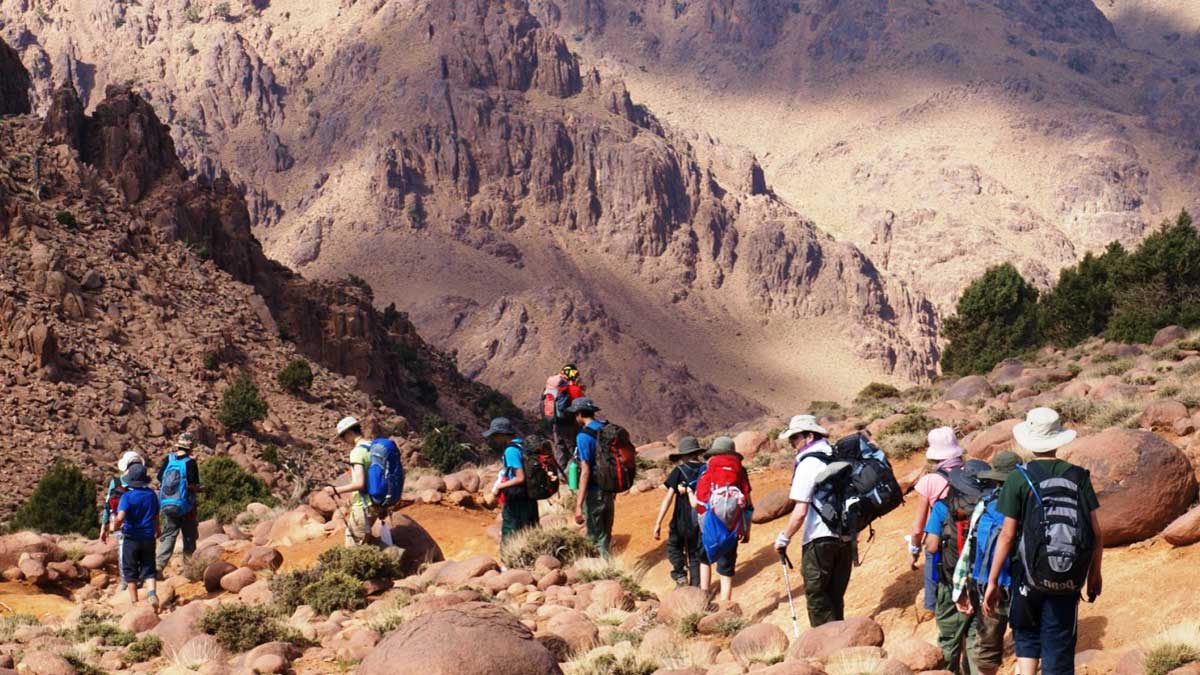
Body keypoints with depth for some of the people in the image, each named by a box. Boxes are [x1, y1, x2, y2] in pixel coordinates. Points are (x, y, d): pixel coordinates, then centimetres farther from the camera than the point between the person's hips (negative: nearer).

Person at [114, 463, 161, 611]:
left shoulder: (127, 496, -14)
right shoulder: (151, 494, 1)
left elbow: (120, 517, -26)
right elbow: (156, 515, 14)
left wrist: (115, 525, -4)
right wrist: (157, 529, 33)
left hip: (131, 538, -3)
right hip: (148, 538, 3)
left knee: (130, 571, 11)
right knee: (148, 570, 6)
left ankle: (134, 601, 16)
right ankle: (152, 593, -20)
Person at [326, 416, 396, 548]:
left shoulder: (357, 452, -17)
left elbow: (359, 483, -26)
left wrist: (336, 490, -18)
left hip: (363, 506, -9)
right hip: (378, 504, 9)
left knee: (354, 544, -1)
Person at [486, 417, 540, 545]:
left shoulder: (511, 450, -18)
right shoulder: (521, 445, 9)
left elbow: (520, 478, -22)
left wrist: (499, 486, -13)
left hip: (516, 502, -9)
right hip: (528, 500, 9)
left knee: (509, 539, -2)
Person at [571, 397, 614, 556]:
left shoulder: (584, 436, -18)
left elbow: (585, 471, -24)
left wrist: (579, 505, -26)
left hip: (594, 493, -8)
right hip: (608, 490, 8)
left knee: (596, 537, 2)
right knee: (606, 535, 19)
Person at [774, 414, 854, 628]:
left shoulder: (809, 464, -13)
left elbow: (800, 512, -17)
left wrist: (784, 538, -7)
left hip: (820, 539, -7)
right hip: (846, 538, 7)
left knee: (816, 595, 2)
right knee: (835, 596, 15)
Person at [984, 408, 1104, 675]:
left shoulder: (1019, 478, -7)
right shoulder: (1078, 476, -1)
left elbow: (1007, 535, -8)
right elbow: (1097, 533, 0)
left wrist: (992, 581, -2)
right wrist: (1095, 573, 15)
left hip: (1027, 573, -1)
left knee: (1026, 637, 19)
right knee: (1059, 644, 7)